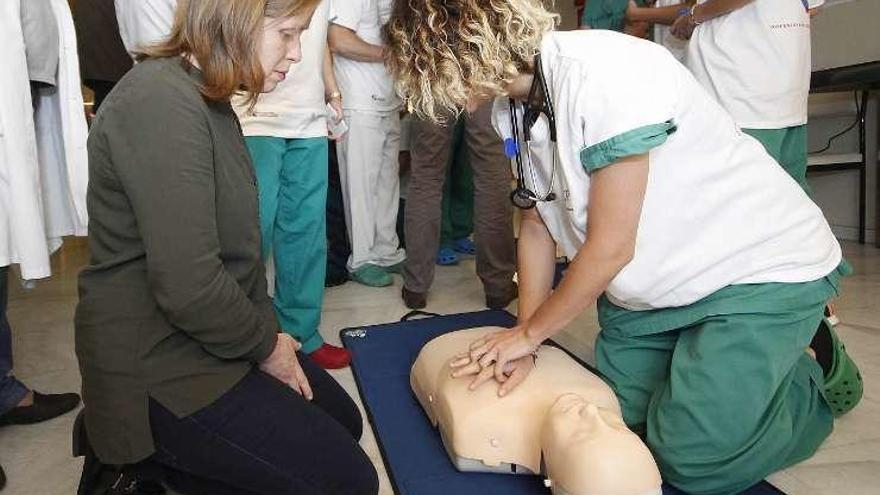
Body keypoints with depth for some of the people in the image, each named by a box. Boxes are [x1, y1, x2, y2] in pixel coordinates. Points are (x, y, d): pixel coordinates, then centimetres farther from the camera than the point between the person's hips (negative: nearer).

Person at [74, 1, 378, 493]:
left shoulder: (205, 99, 9)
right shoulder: (161, 105, -24)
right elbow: (187, 285, -29)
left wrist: (266, 329, 4)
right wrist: (265, 345, -13)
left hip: (208, 338, 10)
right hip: (159, 366, -10)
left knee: (344, 422, 16)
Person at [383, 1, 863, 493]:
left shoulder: (602, 73, -30)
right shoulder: (514, 107, -4)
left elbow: (610, 247, -25)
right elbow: (537, 224, 4)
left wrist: (528, 333, -10)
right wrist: (523, 342, -2)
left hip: (763, 264, -7)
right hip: (652, 282, 7)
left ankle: (815, 369, 15)